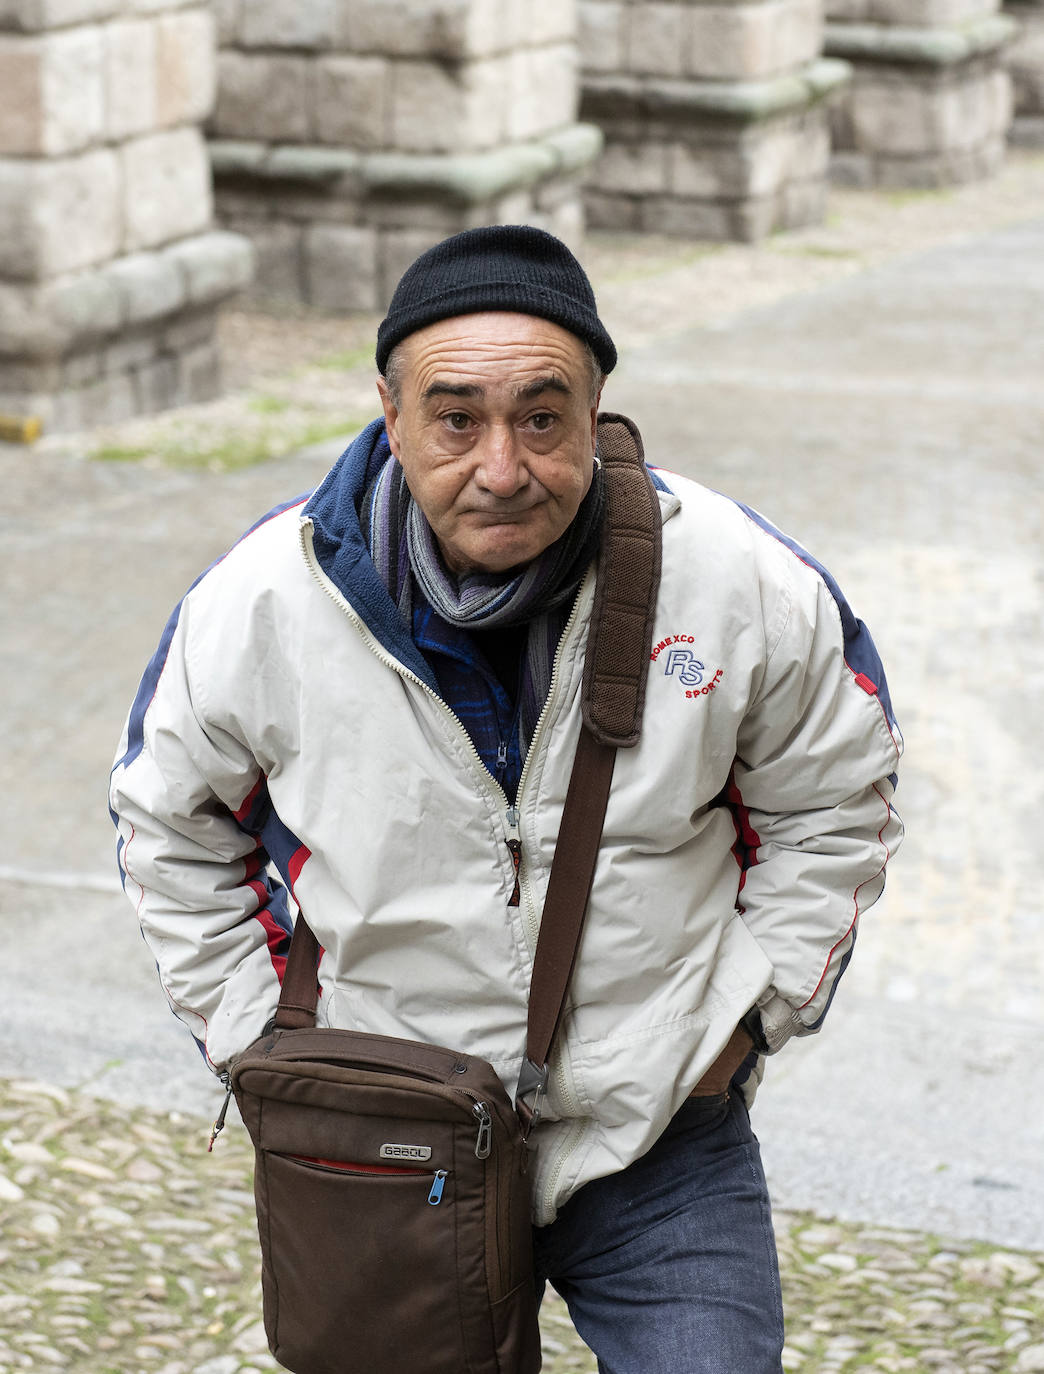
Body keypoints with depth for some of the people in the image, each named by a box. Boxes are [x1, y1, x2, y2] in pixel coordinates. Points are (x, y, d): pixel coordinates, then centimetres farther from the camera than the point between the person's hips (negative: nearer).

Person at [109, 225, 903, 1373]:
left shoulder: (746, 584, -14)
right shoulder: (257, 603, -14)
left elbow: (834, 804, 4)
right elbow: (168, 825, 5)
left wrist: (745, 1011, -1)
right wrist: (255, 1037, 2)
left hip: (660, 1138, 0)